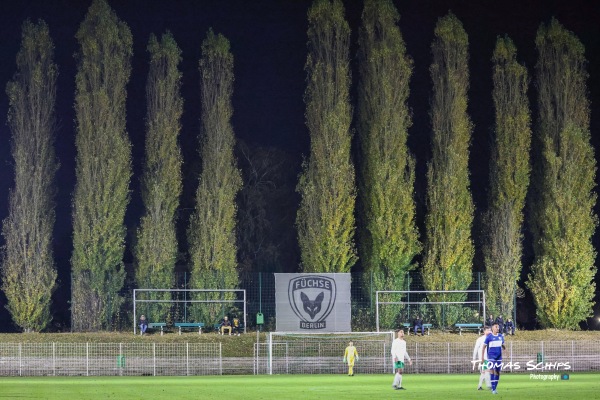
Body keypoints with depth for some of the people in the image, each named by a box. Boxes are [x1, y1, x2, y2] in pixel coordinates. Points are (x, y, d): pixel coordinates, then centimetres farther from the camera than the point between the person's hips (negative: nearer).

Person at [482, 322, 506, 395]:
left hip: (499, 356, 5)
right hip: (491, 356, -5)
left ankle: (495, 387, 19)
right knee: (492, 371, -14)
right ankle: (493, 389, -11)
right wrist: (482, 357, -6)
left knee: (497, 372, 7)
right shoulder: (489, 337, -6)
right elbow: (484, 347, -1)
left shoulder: (501, 336, 7)